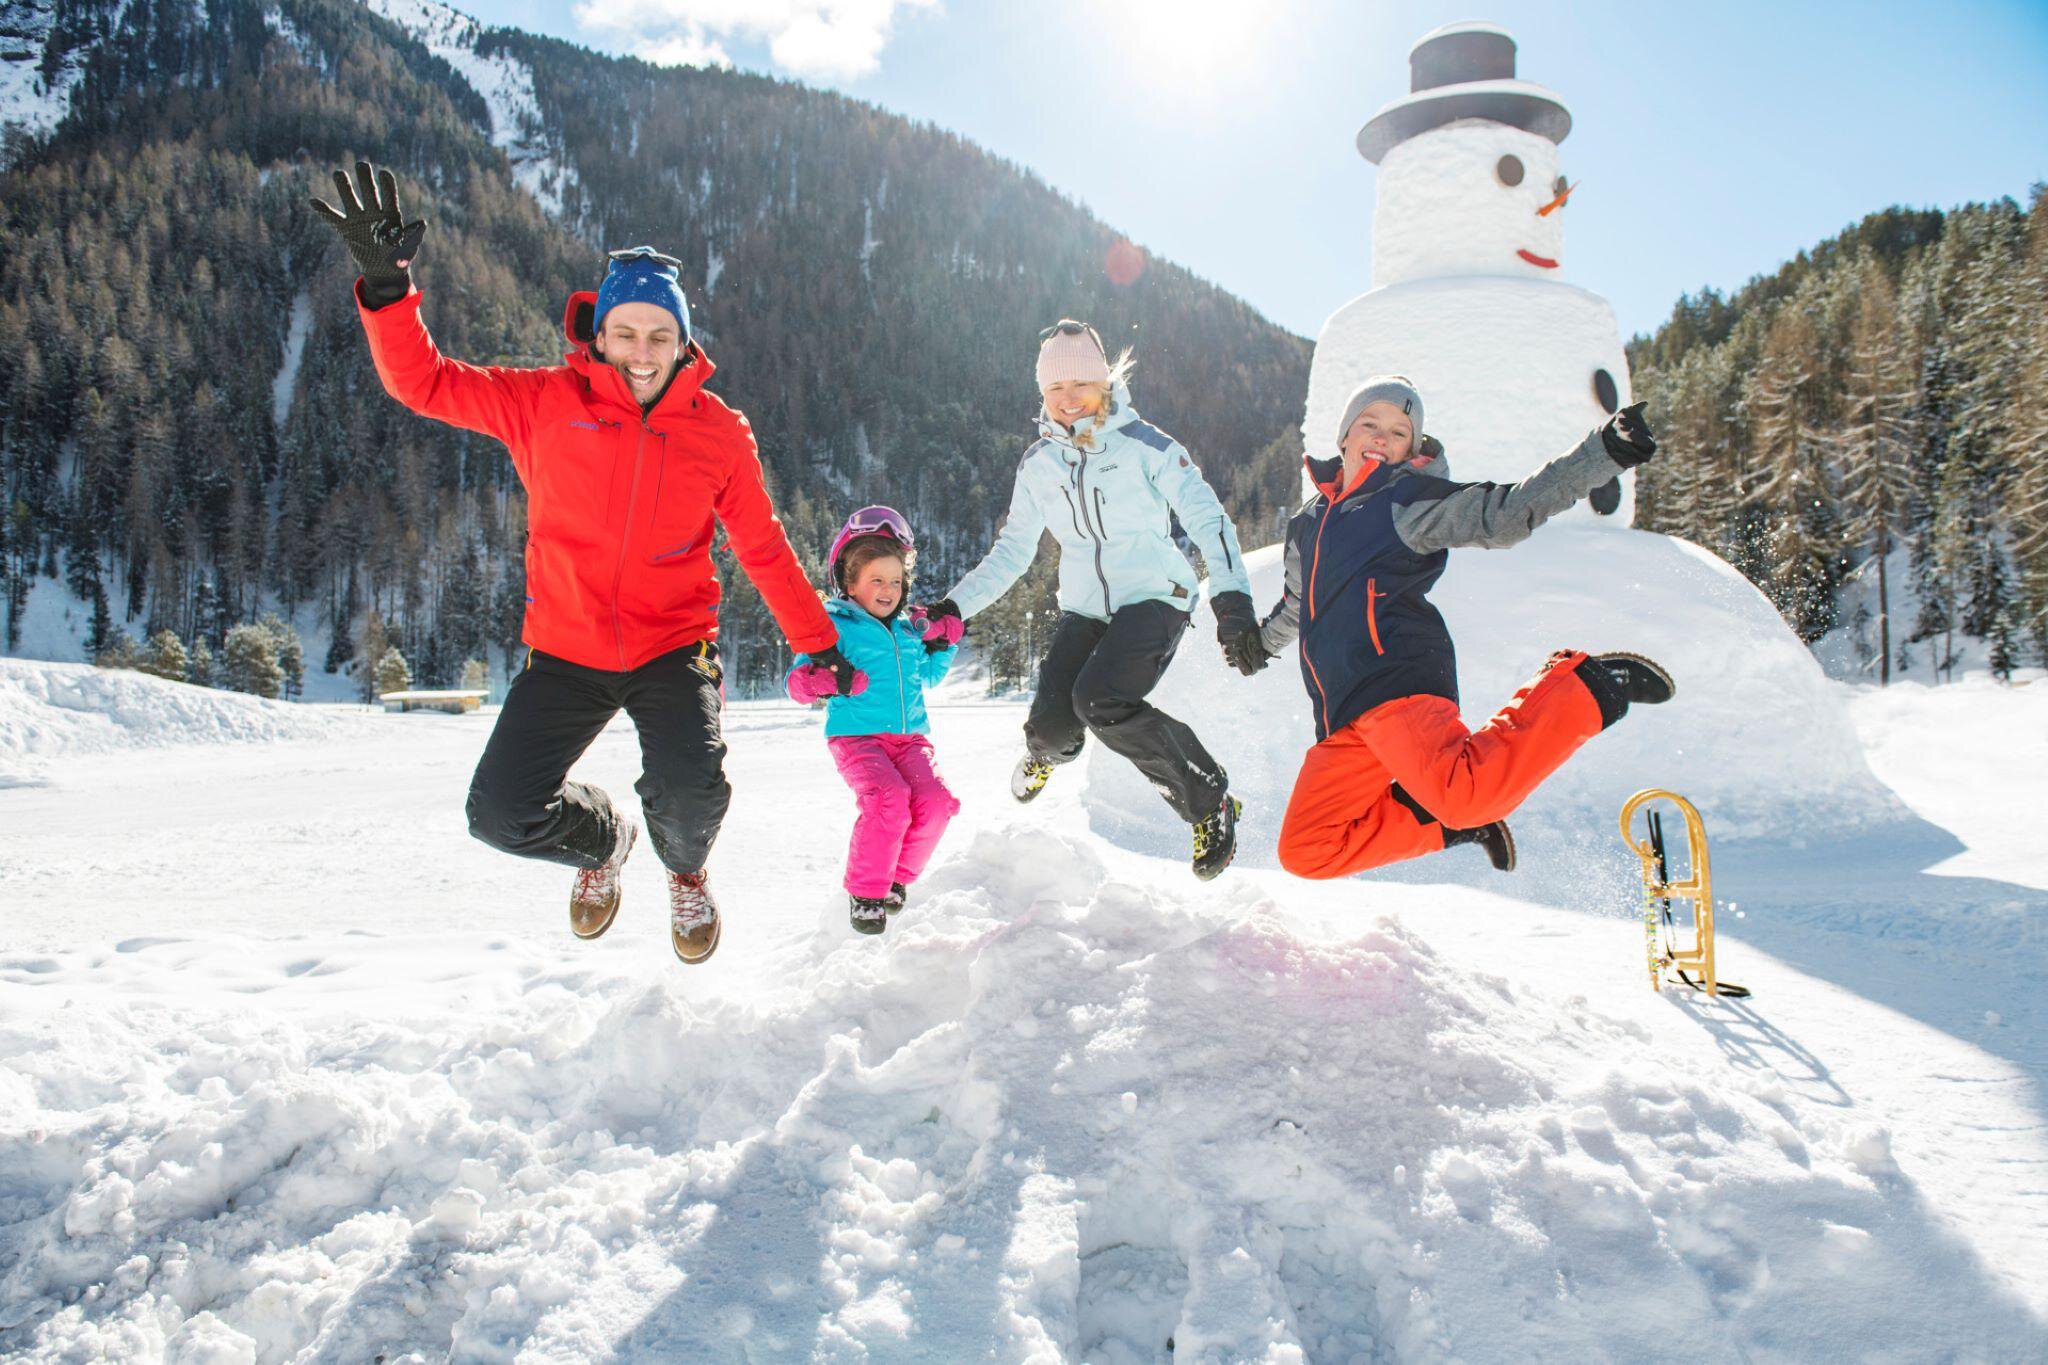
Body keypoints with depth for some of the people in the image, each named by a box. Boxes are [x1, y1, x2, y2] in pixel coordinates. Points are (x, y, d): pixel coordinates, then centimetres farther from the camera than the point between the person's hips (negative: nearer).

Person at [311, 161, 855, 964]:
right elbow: (422, 381, -2)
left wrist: (818, 640, 10)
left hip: (674, 648, -1)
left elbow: (762, 546, 7)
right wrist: (386, 281, -16)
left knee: (689, 792, -25)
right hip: (566, 654, 1)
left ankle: (686, 870, 15)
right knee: (502, 815, -7)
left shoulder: (717, 432, -1)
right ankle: (602, 840, 31)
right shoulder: (545, 404, -3)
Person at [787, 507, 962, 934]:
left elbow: (928, 676, 32)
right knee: (890, 797, -30)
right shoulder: (836, 626, 0)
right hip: (857, 736, -5)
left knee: (936, 800, -19)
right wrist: (813, 681, -31)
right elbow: (800, 676, -7)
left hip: (909, 737, 5)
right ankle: (865, 891, -11)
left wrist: (942, 647, 14)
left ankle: (897, 876, 5)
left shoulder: (910, 628, 17)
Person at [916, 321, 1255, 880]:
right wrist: (955, 606, 4)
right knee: (1051, 723, -15)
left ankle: (1210, 804, -12)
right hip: (1084, 608, 4)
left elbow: (1207, 519, -7)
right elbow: (1010, 552, 14)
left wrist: (1232, 599, -19)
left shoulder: (1142, 443, -6)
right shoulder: (1037, 464, 7)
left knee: (1099, 700, -29)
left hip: (1156, 597, -4)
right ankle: (1048, 751, 28)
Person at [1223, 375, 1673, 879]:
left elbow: (1506, 513, -9)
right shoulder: (1308, 523, 24)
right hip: (1345, 715, 7)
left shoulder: (1408, 498, 5)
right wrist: (1261, 639, 60)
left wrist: (1605, 453, -18)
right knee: (1304, 852, 3)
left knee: (1465, 795, -34)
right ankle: (1455, 822, 9)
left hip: (1395, 678, -7)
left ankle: (1590, 686, -8)